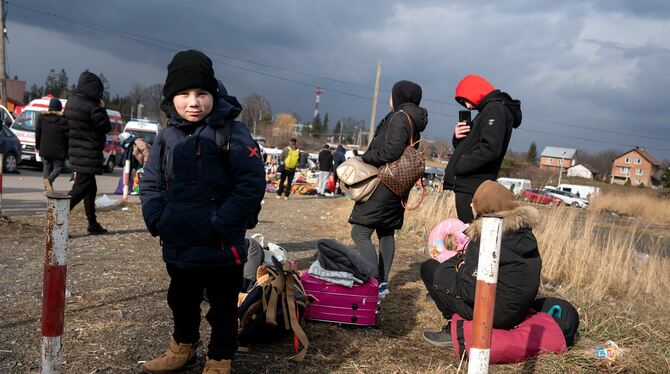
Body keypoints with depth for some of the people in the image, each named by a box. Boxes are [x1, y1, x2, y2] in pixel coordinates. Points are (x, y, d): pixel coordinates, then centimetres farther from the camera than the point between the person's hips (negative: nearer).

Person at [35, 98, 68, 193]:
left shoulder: (42, 117, 3)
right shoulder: (64, 119, -8)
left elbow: (37, 133, 8)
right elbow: (67, 134, -9)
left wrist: (37, 146, 17)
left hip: (45, 149, 3)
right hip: (59, 149, -3)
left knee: (46, 167, 14)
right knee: (58, 167, 8)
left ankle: (47, 187, 6)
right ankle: (49, 179, -20)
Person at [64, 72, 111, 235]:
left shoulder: (71, 102, 8)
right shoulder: (91, 107, -19)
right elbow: (106, 127, -10)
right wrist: (102, 108, 1)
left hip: (76, 153, 9)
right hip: (88, 156, -9)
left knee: (90, 189, 16)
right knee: (79, 190, -6)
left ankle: (93, 224, 23)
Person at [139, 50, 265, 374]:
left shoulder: (231, 133, -13)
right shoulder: (167, 138, 5)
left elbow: (252, 185, -19)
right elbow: (150, 184, 13)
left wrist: (219, 224, -22)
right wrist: (157, 220, -2)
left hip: (221, 247, -6)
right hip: (178, 247, 6)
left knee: (222, 307, 12)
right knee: (181, 301, 25)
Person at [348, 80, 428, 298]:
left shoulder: (400, 117, -13)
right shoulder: (414, 121, 16)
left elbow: (391, 151, -23)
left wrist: (365, 157, -10)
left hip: (384, 185, -11)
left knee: (360, 233, -11)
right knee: (386, 233, 15)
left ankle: (376, 284, -14)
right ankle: (383, 282, 19)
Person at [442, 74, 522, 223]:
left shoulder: (495, 109, -8)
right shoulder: (488, 110, 22)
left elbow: (490, 150, -22)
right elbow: (467, 148, 22)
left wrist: (457, 166, -16)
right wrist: (458, 138, 0)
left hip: (472, 187, -10)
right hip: (468, 185, 10)